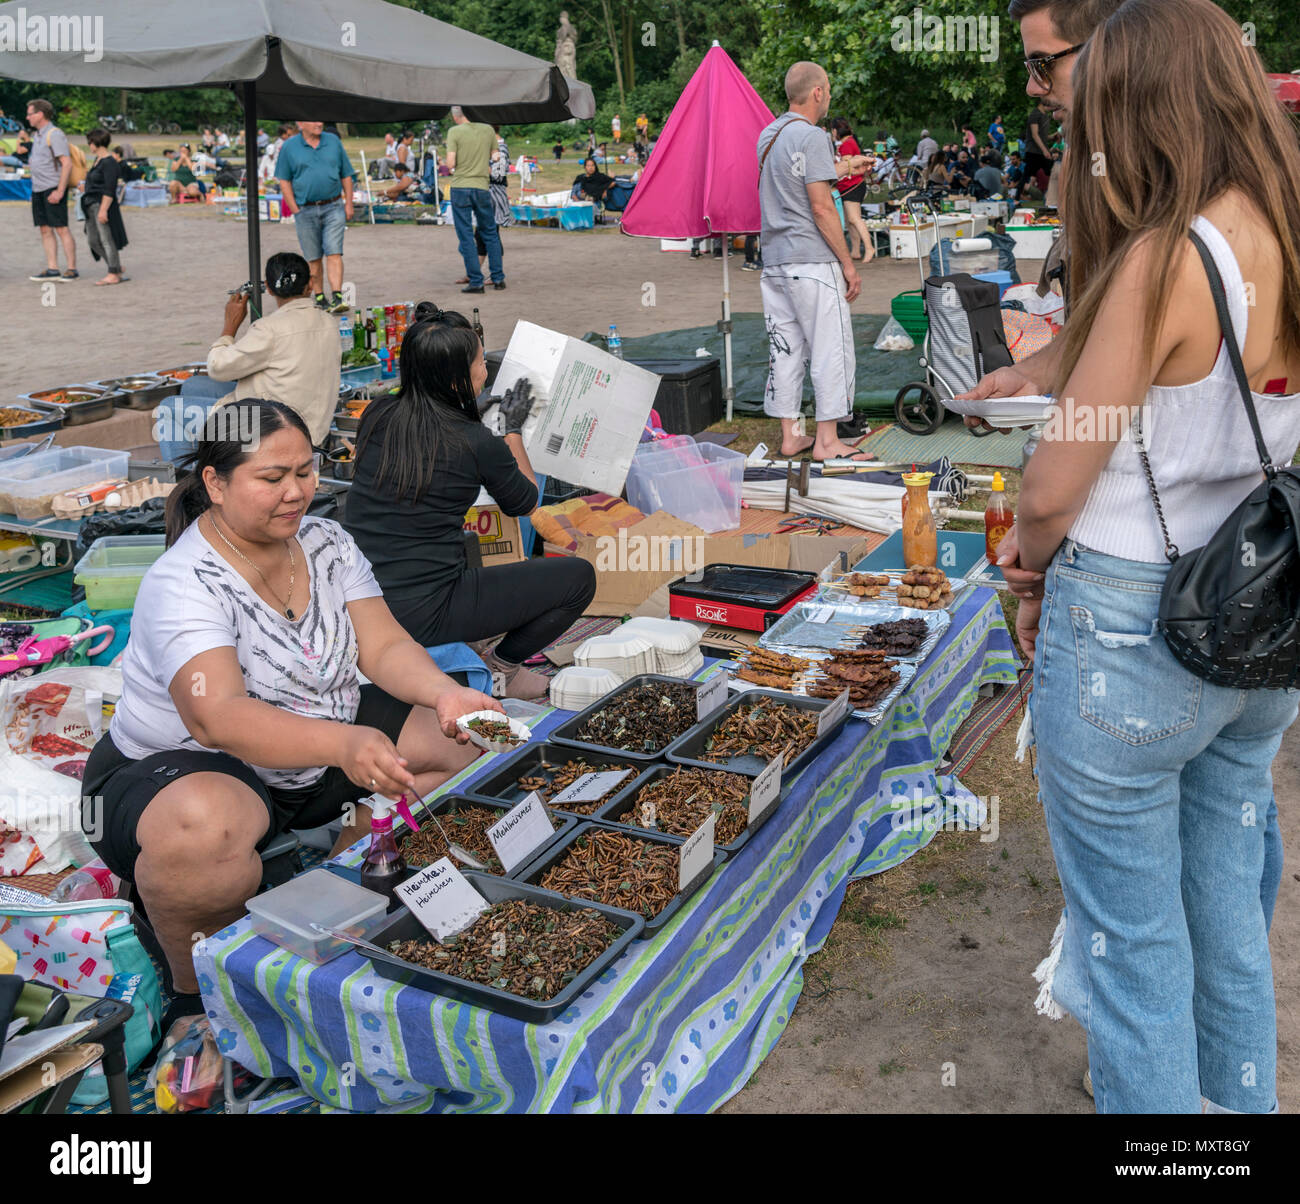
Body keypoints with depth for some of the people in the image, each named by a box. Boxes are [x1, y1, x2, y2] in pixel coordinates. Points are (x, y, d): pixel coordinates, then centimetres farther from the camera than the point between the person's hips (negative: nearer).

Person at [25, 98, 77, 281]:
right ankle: (52, 269, 7)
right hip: (38, 189, 9)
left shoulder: (55, 134, -10)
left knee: (61, 228, -8)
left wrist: (59, 191, -22)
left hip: (53, 189, -9)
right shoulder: (37, 135, 17)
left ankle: (72, 269, -4)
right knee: (45, 229, 6)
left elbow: (67, 163, -17)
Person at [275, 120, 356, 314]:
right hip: (306, 210, 0)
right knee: (313, 258, 6)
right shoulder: (289, 147, 2)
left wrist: (349, 204, 5)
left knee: (334, 253, -11)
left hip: (333, 207, 0)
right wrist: (295, 210, -4)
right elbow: (284, 181, 3)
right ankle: (319, 298, 15)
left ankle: (337, 298, -17)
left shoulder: (333, 141, 8)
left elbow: (347, 175, 12)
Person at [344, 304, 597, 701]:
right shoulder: (477, 443, -13)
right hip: (422, 615, -7)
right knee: (579, 577, 1)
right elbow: (525, 502, 7)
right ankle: (499, 669, 16)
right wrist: (513, 429, 18)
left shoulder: (376, 415, 2)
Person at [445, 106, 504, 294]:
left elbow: (450, 163, -12)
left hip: (460, 188, -3)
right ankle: (498, 278, 14)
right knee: (490, 234, 16)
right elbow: (495, 160, 10)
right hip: (482, 188, 3)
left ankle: (475, 281, 0)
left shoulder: (454, 132, -6)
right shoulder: (488, 130, 4)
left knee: (466, 237, 2)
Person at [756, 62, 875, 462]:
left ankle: (789, 436, 15)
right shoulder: (811, 136, -11)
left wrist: (843, 167, 37)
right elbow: (821, 208, -16)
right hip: (811, 262, -8)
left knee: (783, 349, 10)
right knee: (832, 349, -3)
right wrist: (848, 262, -11)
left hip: (773, 260, 9)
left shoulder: (768, 135, 14)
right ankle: (827, 440, -3)